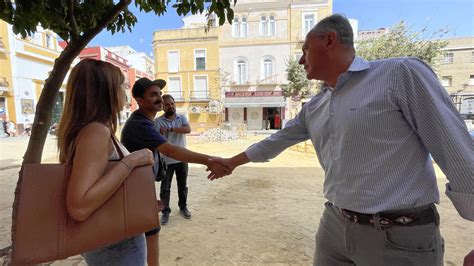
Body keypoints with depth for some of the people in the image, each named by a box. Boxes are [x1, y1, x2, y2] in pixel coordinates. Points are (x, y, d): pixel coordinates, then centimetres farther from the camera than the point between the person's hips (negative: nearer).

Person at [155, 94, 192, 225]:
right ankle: (165, 211, 24)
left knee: (182, 186, 16)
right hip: (166, 160, -2)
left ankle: (183, 207, 34)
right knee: (165, 188, 8)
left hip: (182, 159, 2)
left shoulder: (182, 118, 1)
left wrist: (170, 129, -23)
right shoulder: (158, 121, -6)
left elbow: (188, 129, -19)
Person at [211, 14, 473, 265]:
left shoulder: (401, 73, -11)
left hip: (399, 237, -5)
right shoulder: (314, 107, 8)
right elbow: (277, 140, 17)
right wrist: (232, 162, 24)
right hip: (334, 225, 6)